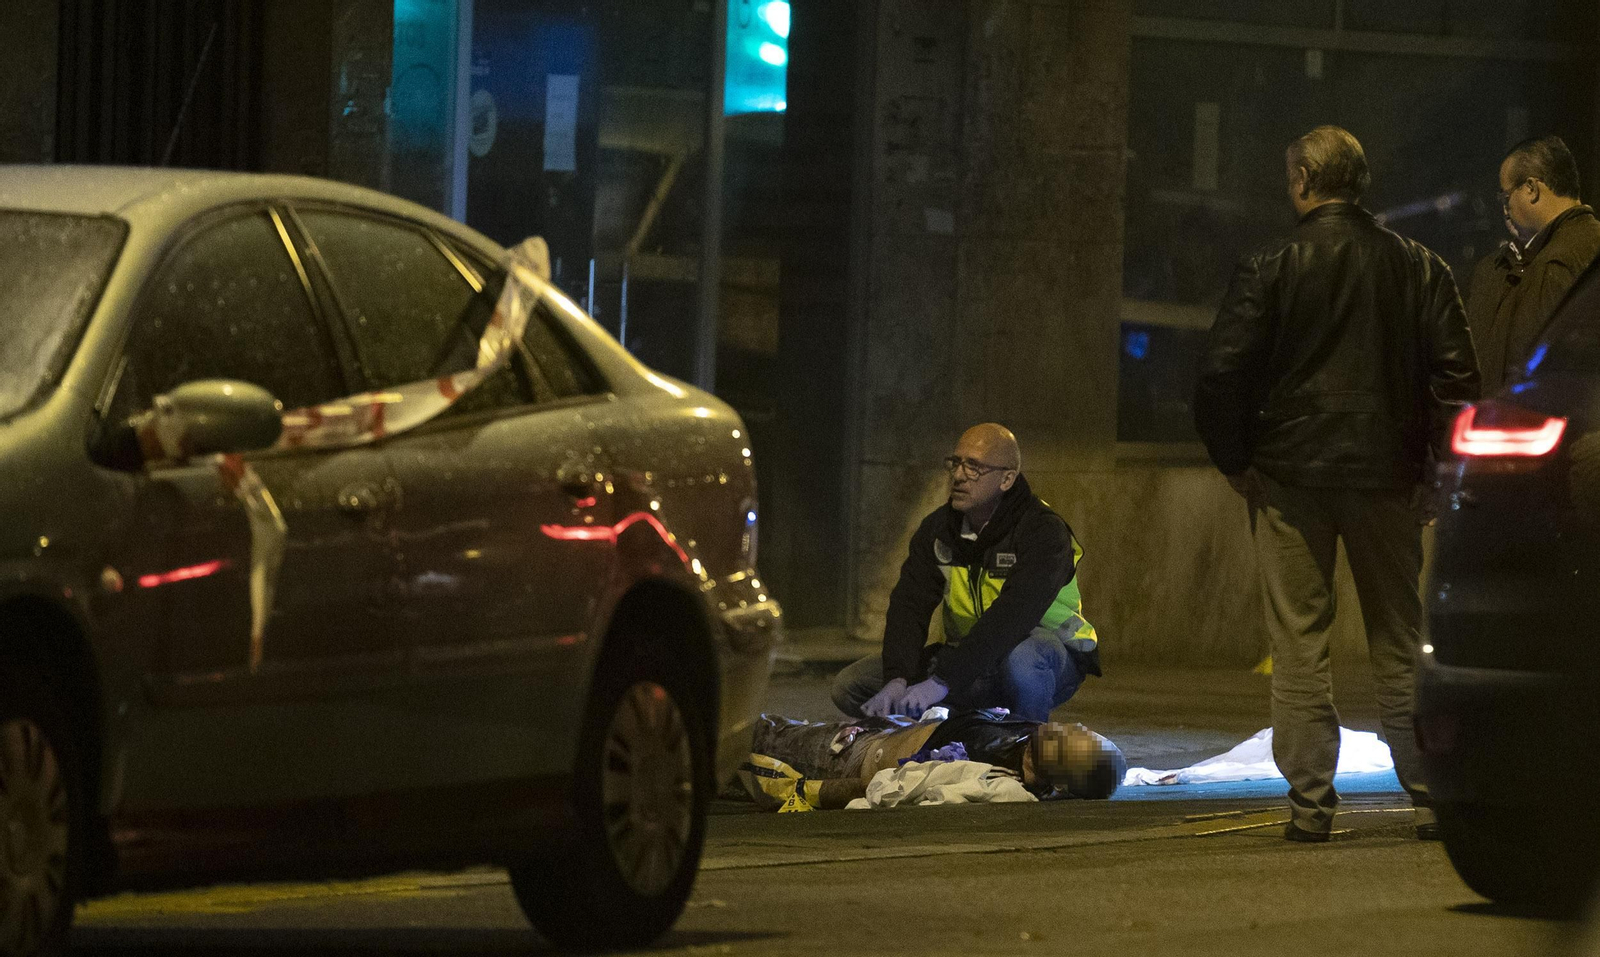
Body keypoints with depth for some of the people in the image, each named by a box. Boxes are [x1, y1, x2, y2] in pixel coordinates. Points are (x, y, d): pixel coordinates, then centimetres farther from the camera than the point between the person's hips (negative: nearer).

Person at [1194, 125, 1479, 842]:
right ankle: (1433, 798, 8)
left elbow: (1221, 374, -10)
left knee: (1299, 642, 3)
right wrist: (1438, 464, 10)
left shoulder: (1268, 268, -7)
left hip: (1292, 472, -3)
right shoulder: (1417, 267, 3)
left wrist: (1233, 460, 2)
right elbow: (1457, 374, 2)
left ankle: (1310, 802, -1)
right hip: (1390, 475, 3)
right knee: (1400, 642, 10)